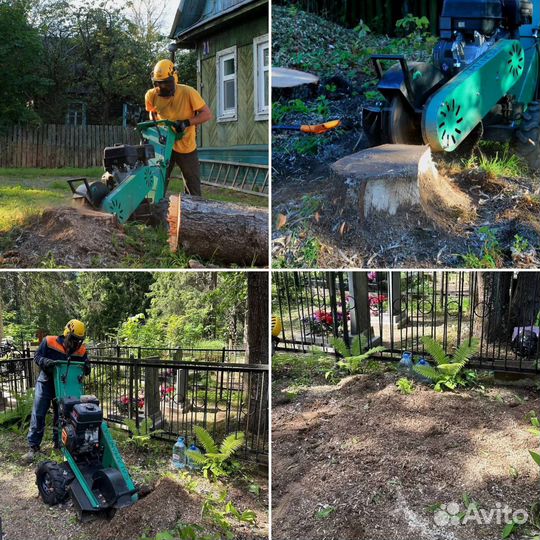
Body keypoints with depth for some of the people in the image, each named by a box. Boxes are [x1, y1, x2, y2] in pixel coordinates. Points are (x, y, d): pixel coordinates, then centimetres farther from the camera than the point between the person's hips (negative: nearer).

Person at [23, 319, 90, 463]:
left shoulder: (81, 350, -6)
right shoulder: (49, 342, -15)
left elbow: (85, 367, 1)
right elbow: (37, 357, -12)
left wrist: (86, 368, -24)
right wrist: (46, 362, -33)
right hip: (46, 383, -3)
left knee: (60, 415, 13)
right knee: (38, 415, -5)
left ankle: (58, 442, 28)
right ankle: (33, 447, -2)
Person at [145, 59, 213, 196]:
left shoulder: (188, 92, -20)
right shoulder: (151, 95, -9)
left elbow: (208, 114, -19)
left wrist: (186, 123, -30)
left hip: (186, 148, -2)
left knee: (193, 189, 7)